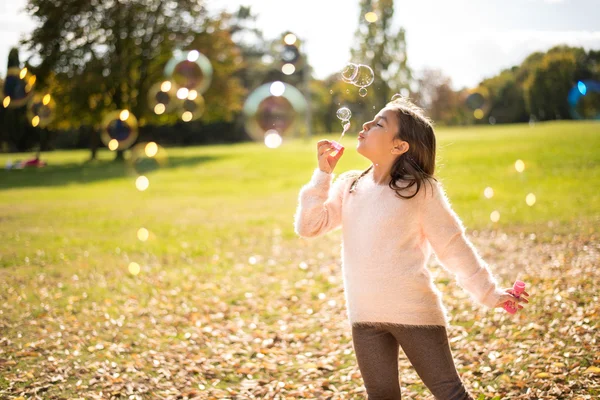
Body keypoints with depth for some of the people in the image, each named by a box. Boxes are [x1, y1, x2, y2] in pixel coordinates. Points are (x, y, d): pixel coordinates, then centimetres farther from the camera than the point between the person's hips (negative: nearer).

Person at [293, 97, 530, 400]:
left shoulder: (420, 191, -7)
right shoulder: (349, 187, 7)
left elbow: (454, 247, -2)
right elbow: (308, 226, 3)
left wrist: (489, 293, -3)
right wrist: (322, 174, -3)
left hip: (414, 313, -4)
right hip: (365, 318, 5)